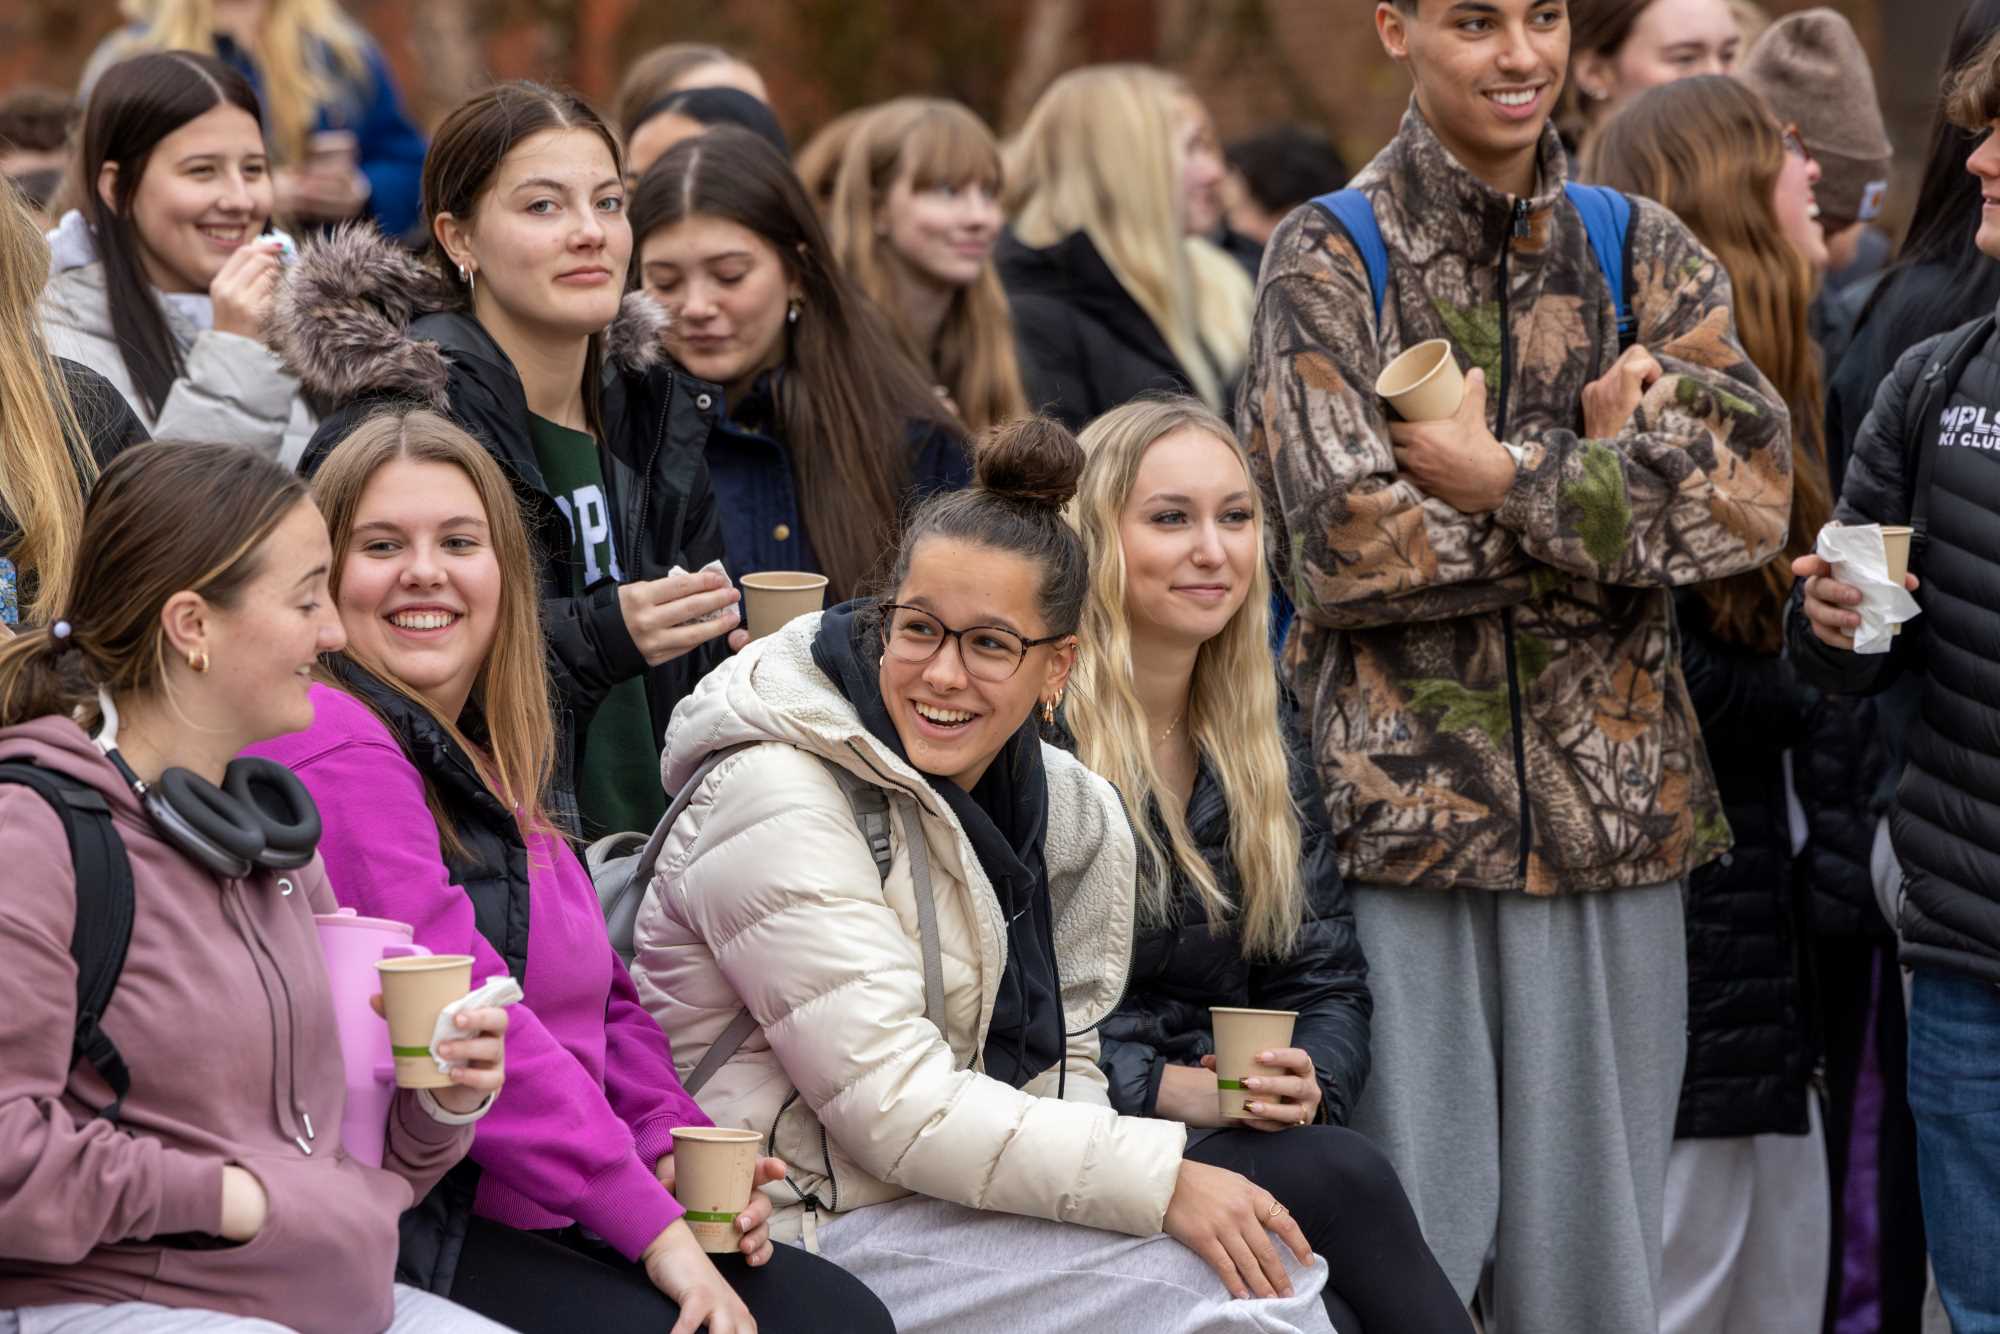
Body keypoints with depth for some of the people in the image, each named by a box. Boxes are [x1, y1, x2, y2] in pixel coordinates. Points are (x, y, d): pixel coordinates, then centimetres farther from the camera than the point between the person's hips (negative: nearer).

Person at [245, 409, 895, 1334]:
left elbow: (602, 1000, 22)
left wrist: (676, 1148, 2)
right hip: (417, 1236, -9)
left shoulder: (489, 764, 18)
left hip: (552, 1220, 9)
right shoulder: (333, 752, -13)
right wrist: (651, 1225, -19)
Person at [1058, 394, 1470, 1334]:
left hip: (1248, 1140, 6)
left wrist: (1310, 1082, -7)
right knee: (1342, 1177, -31)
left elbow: (1326, 978, 15)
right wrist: (1161, 1088, -20)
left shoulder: (1262, 738, 16)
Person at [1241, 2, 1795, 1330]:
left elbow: (1752, 491, -5)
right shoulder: (1327, 261, 2)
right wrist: (1603, 470, -8)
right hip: (1401, 806, -3)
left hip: (1611, 806, 3)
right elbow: (1344, 540, -11)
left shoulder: (1647, 256, 10)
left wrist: (1508, 477, -12)